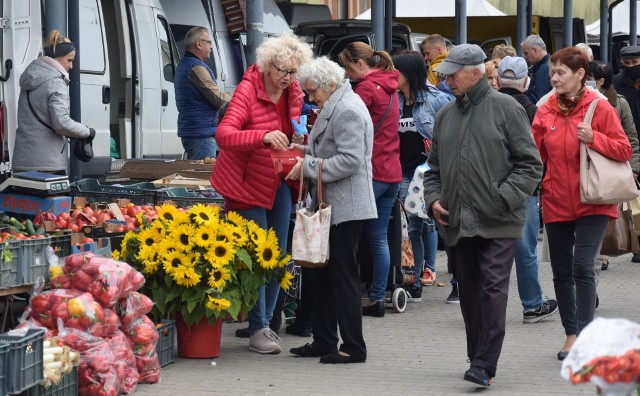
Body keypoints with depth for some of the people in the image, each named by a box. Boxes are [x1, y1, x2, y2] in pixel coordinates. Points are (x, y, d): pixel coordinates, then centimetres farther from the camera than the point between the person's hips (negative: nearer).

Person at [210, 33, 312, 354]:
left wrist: (300, 137, -3)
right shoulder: (248, 90, -19)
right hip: (249, 182, -7)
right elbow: (224, 134, -32)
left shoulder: (293, 91, 2)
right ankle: (258, 330, -2)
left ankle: (266, 321, 20)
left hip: (278, 181, 7)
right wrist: (263, 136, -46)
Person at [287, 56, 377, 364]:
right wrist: (308, 154, 12)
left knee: (343, 275, -6)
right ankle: (324, 341, 22)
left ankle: (353, 347, -1)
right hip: (332, 206, 11)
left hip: (345, 207, -11)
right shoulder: (335, 107, 17)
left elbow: (350, 160, -24)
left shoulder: (347, 111, -16)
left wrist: (309, 166, -18)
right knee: (322, 275, 14)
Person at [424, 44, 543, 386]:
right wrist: (433, 197, 5)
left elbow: (530, 164, -4)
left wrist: (503, 198, -14)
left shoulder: (505, 109, -3)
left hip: (498, 223, -6)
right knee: (469, 293, 10)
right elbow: (435, 167, 23)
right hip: (458, 223, 6)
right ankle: (478, 358, 20)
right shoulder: (446, 115, 14)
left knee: (493, 290, -11)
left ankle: (484, 365, -14)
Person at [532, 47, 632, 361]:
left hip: (591, 203, -4)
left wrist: (593, 138, -21)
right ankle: (571, 334, 23)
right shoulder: (545, 111, 4)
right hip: (557, 202, 4)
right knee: (562, 272, 10)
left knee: (583, 266, -16)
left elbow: (624, 150, -7)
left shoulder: (599, 108, -7)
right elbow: (535, 153, 7)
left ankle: (585, 335, -11)